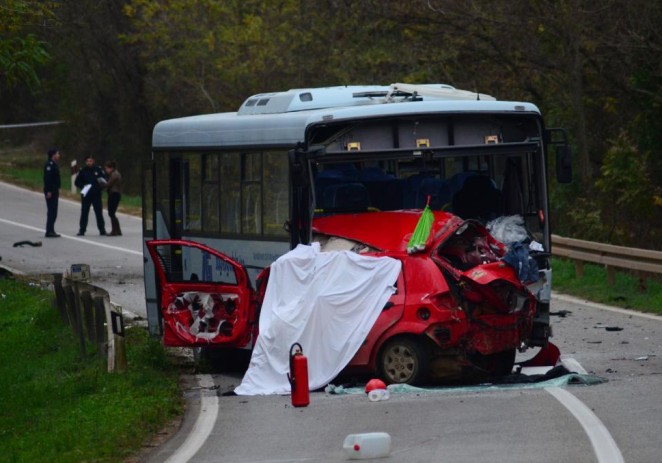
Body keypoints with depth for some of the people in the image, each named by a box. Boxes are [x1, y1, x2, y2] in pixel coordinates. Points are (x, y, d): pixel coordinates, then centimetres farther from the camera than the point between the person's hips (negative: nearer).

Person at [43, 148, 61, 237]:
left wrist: (57, 189, 20)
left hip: (54, 191, 10)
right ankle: (49, 231, -10)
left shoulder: (54, 164, 17)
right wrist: (49, 191, -25)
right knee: (51, 211, -10)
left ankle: (50, 231, 16)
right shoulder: (49, 165, -15)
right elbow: (47, 178, -21)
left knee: (53, 212, 12)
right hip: (51, 192, -10)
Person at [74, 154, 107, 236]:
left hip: (96, 195, 0)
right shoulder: (83, 171, 4)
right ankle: (82, 230, 4)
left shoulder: (98, 170, 4)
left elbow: (104, 179, 11)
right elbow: (77, 182, 7)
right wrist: (83, 186, -10)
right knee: (84, 213, 0)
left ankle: (102, 230, 7)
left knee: (99, 212, 1)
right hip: (86, 195, 0)